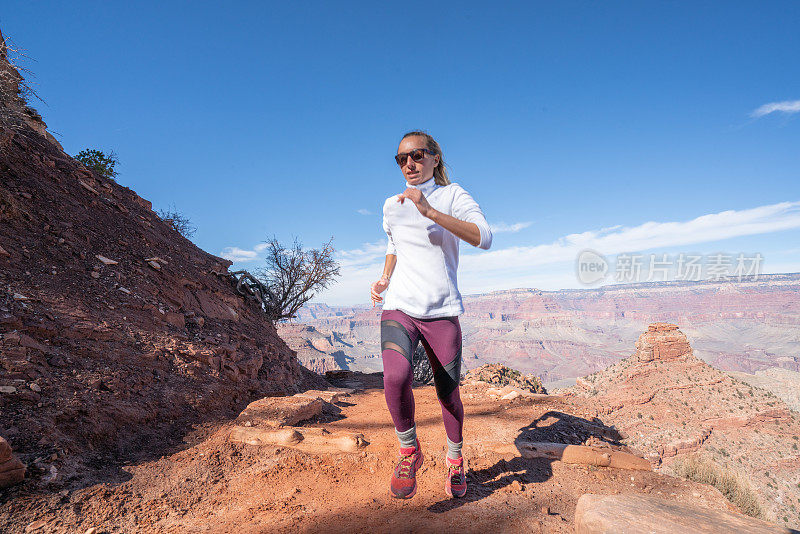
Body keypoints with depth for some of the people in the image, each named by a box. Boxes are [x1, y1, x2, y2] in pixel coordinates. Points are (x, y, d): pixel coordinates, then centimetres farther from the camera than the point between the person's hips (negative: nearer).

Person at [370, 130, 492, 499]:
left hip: (441, 312, -1)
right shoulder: (392, 205, 13)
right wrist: (384, 278, 9)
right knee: (396, 376, -26)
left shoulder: (452, 195, 0)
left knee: (448, 396, 8)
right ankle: (409, 451, 3)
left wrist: (429, 211, -26)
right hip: (399, 307, 2)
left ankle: (455, 460, 38)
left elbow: (484, 238, -18)